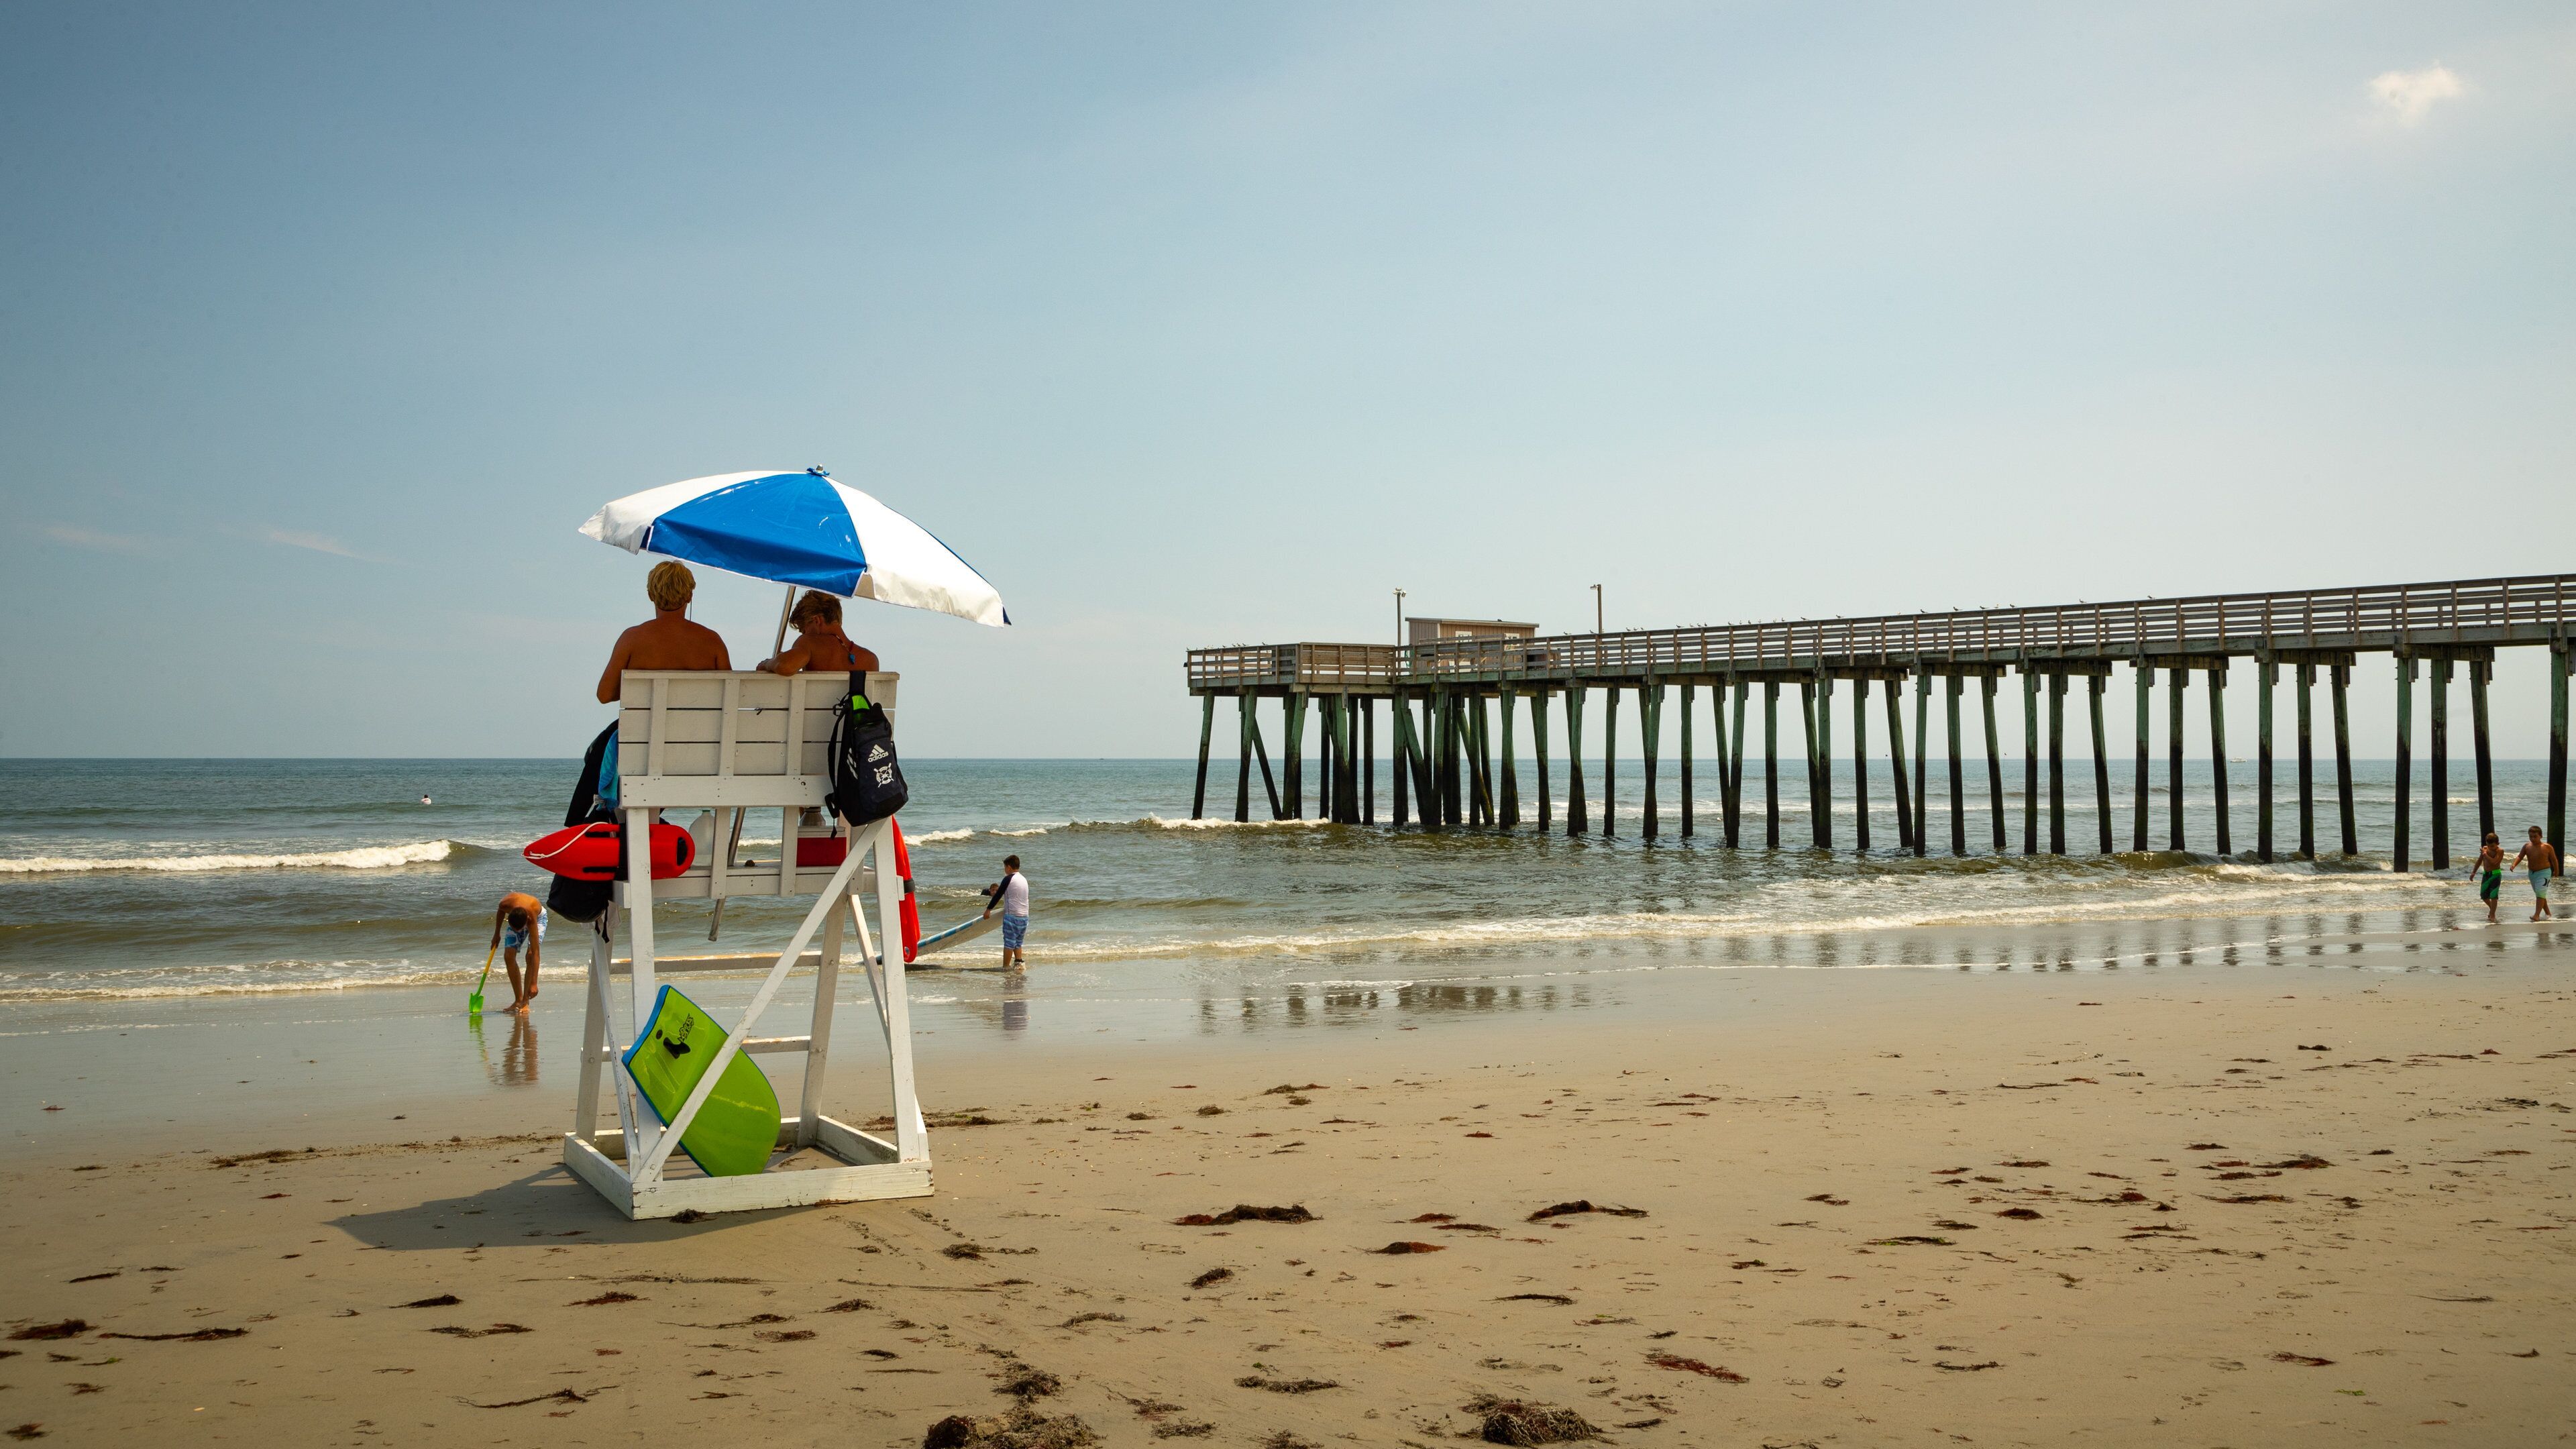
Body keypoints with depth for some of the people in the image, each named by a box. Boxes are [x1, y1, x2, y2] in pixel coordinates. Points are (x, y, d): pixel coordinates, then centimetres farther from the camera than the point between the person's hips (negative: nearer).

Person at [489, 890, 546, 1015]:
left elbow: (536, 952, -42)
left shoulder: (531, 917, -43)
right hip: (515, 919, 4)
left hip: (538, 917, -4)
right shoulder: (506, 904, -37)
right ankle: (518, 1000, -3)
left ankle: (525, 1002, -20)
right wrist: (497, 933, 4)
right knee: (509, 956, -12)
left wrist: (534, 983, -44)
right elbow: (500, 911, -6)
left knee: (530, 955, -24)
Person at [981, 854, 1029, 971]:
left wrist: (988, 909, 2)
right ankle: (1019, 961, 6)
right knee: (1018, 943, 16)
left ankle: (1006, 966, -1)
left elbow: (998, 894, -6)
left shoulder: (1008, 879, -9)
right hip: (1025, 917, 7)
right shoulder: (1024, 879, 13)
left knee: (1009, 943, -2)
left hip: (1012, 916, -7)